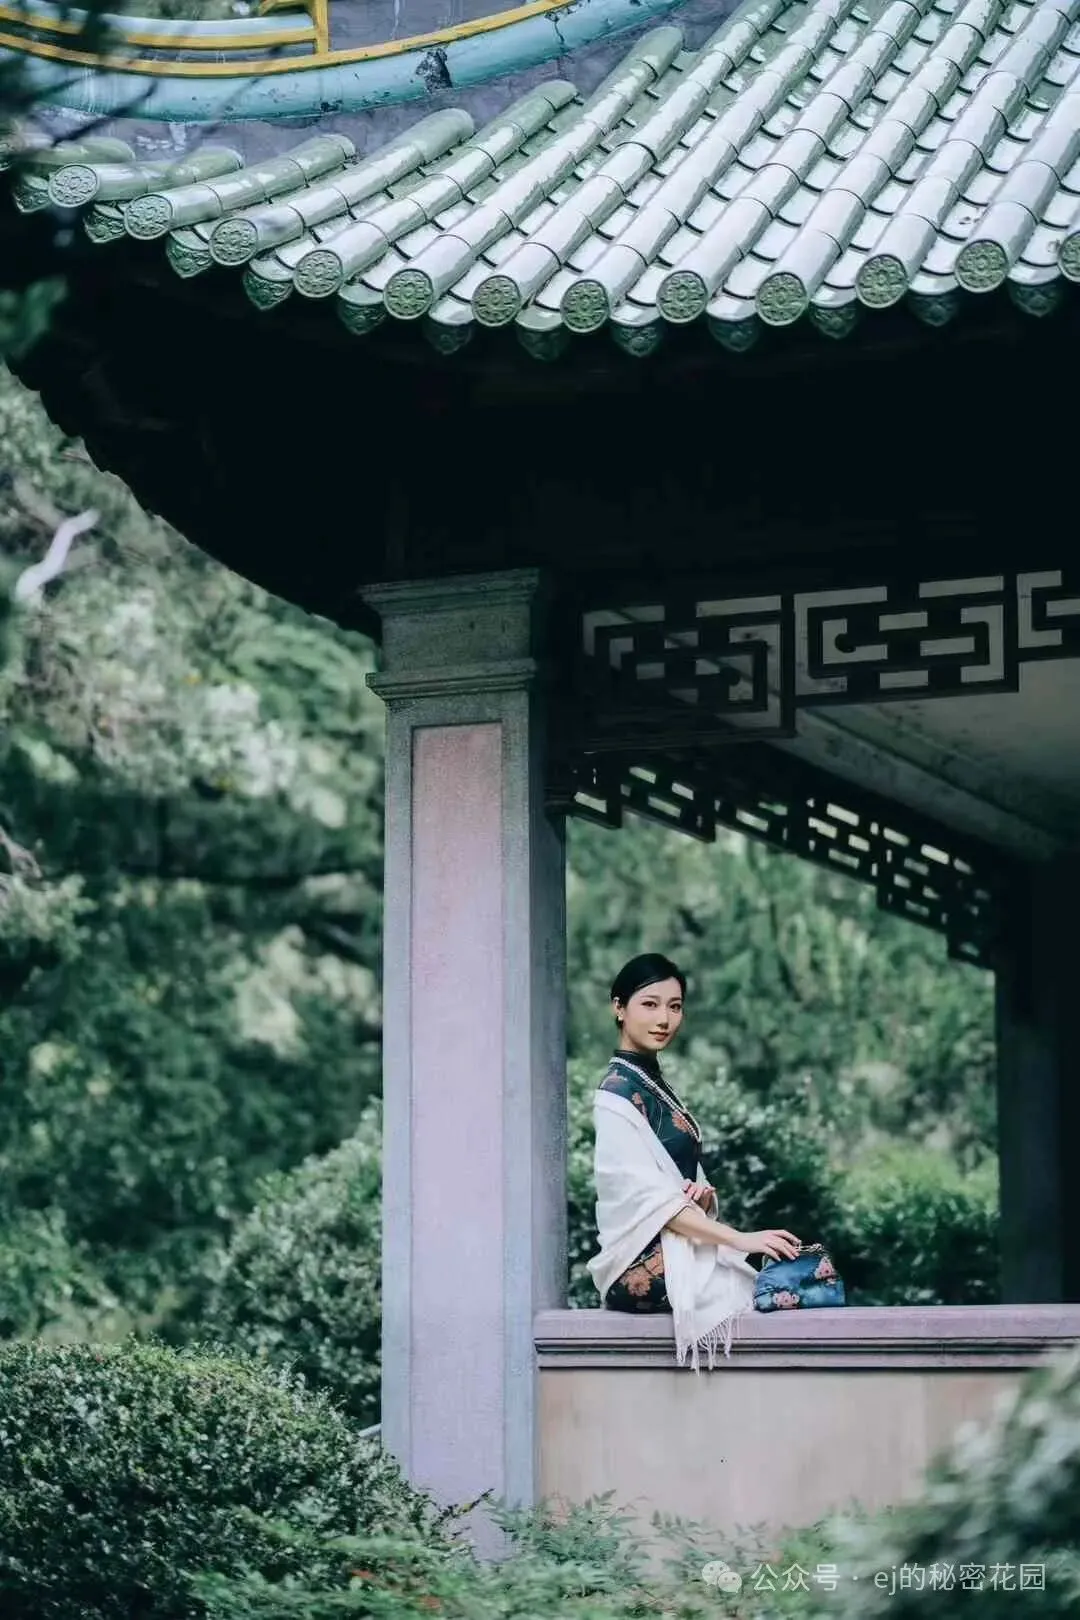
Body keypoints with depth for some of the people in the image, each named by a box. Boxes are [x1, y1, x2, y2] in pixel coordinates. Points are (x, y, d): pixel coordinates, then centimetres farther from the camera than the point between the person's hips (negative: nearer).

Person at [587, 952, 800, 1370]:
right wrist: (741, 1239, -23)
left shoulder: (654, 1085, 18)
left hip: (678, 1251, 8)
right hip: (646, 1267, -8)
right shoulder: (618, 1095, -8)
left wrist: (702, 1194, -7)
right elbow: (647, 1196, -17)